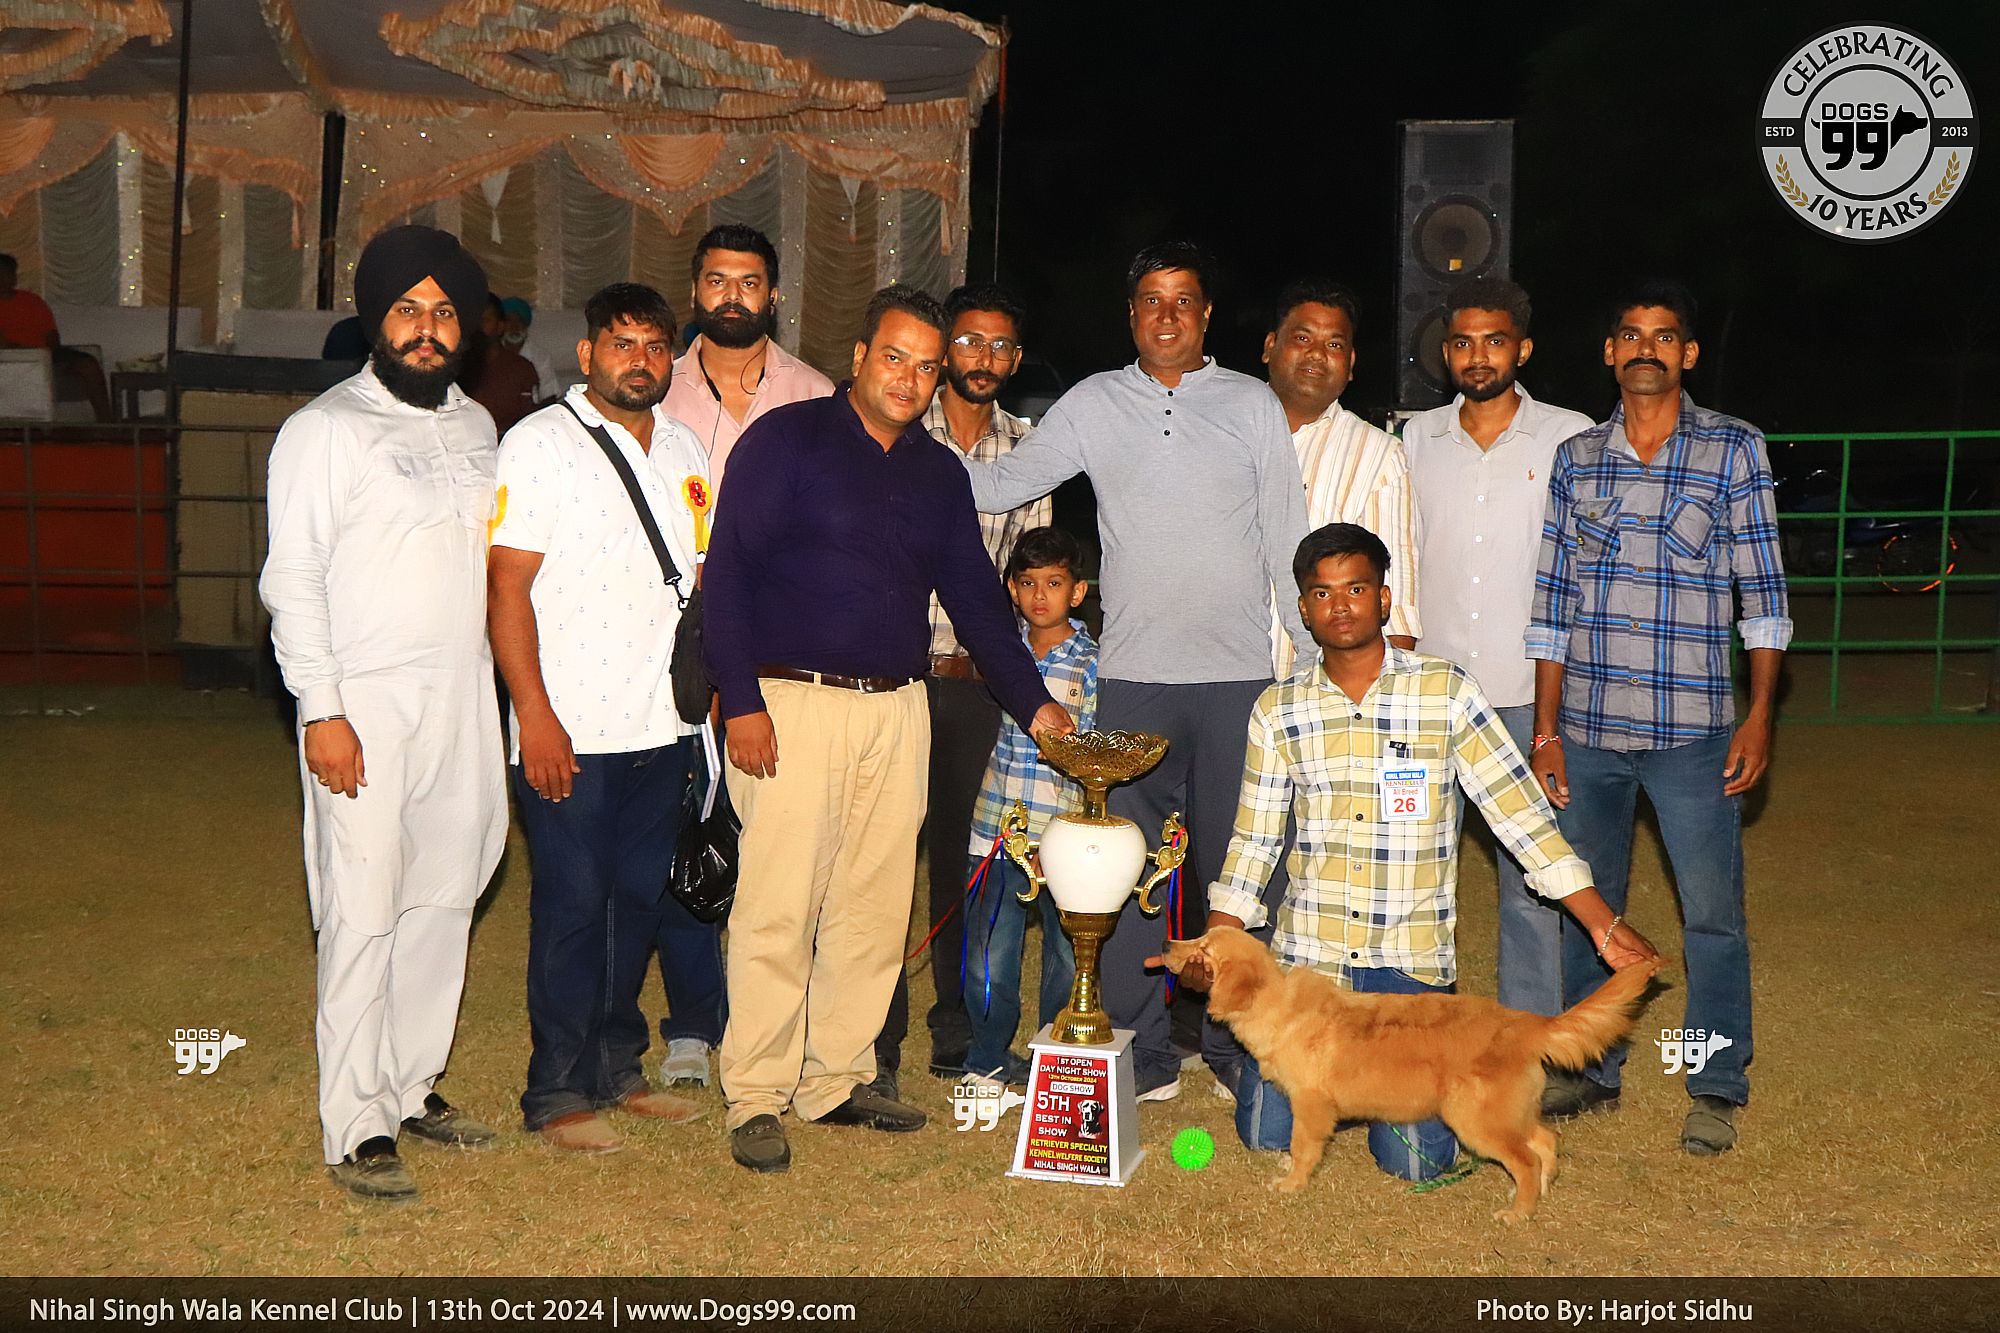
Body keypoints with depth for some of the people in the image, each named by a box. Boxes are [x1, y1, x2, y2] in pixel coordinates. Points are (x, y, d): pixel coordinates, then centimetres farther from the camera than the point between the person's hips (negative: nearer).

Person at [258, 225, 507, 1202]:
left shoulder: (476, 426, 14)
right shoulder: (326, 429, -4)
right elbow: (291, 580, -7)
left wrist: (510, 689, 13)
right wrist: (321, 709, -14)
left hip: (464, 698, 6)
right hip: (366, 704, -6)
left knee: (445, 900, 11)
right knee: (362, 916, -5)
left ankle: (413, 1085, 24)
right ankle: (356, 1131, 3)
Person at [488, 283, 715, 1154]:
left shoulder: (683, 450, 13)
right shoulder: (539, 444, -6)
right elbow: (507, 585, -11)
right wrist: (534, 713, -16)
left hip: (662, 727, 6)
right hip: (569, 730, -6)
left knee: (641, 899, 12)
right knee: (573, 905, 0)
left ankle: (616, 1067, 26)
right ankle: (558, 1094, 12)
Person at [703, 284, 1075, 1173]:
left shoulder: (940, 473, 16)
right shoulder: (787, 439, -1)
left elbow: (975, 596, 19)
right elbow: (727, 573, -6)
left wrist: (1033, 701, 11)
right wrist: (742, 702, -13)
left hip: (898, 708, 6)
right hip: (792, 702, -5)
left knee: (875, 908, 8)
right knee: (779, 907, -5)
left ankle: (837, 1080, 20)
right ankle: (756, 1099, 5)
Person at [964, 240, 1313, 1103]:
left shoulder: (1253, 404, 7)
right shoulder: (1094, 404, 9)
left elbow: (1288, 539, 8)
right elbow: (999, 486, 9)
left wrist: (1317, 659, 5)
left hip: (1239, 675, 0)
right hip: (1133, 676, 1)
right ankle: (1142, 1046, 13)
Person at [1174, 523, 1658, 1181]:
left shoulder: (1445, 692, -4)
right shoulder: (1277, 710, 2)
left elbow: (1519, 813, -3)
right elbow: (1254, 840, 8)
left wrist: (1604, 924, -5)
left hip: (1411, 960, -2)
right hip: (1307, 953, 2)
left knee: (1414, 1160, -9)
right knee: (1267, 1134, -2)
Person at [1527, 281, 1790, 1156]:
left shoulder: (1734, 449, 1)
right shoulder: (1575, 458, 7)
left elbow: (1762, 589, 1)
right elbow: (1553, 600, 8)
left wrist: (1760, 715, -5)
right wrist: (1546, 731, 5)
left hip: (1691, 730, -3)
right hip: (1587, 729, 3)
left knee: (1712, 911, 2)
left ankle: (1717, 1088, 16)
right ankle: (1591, 1070, 26)